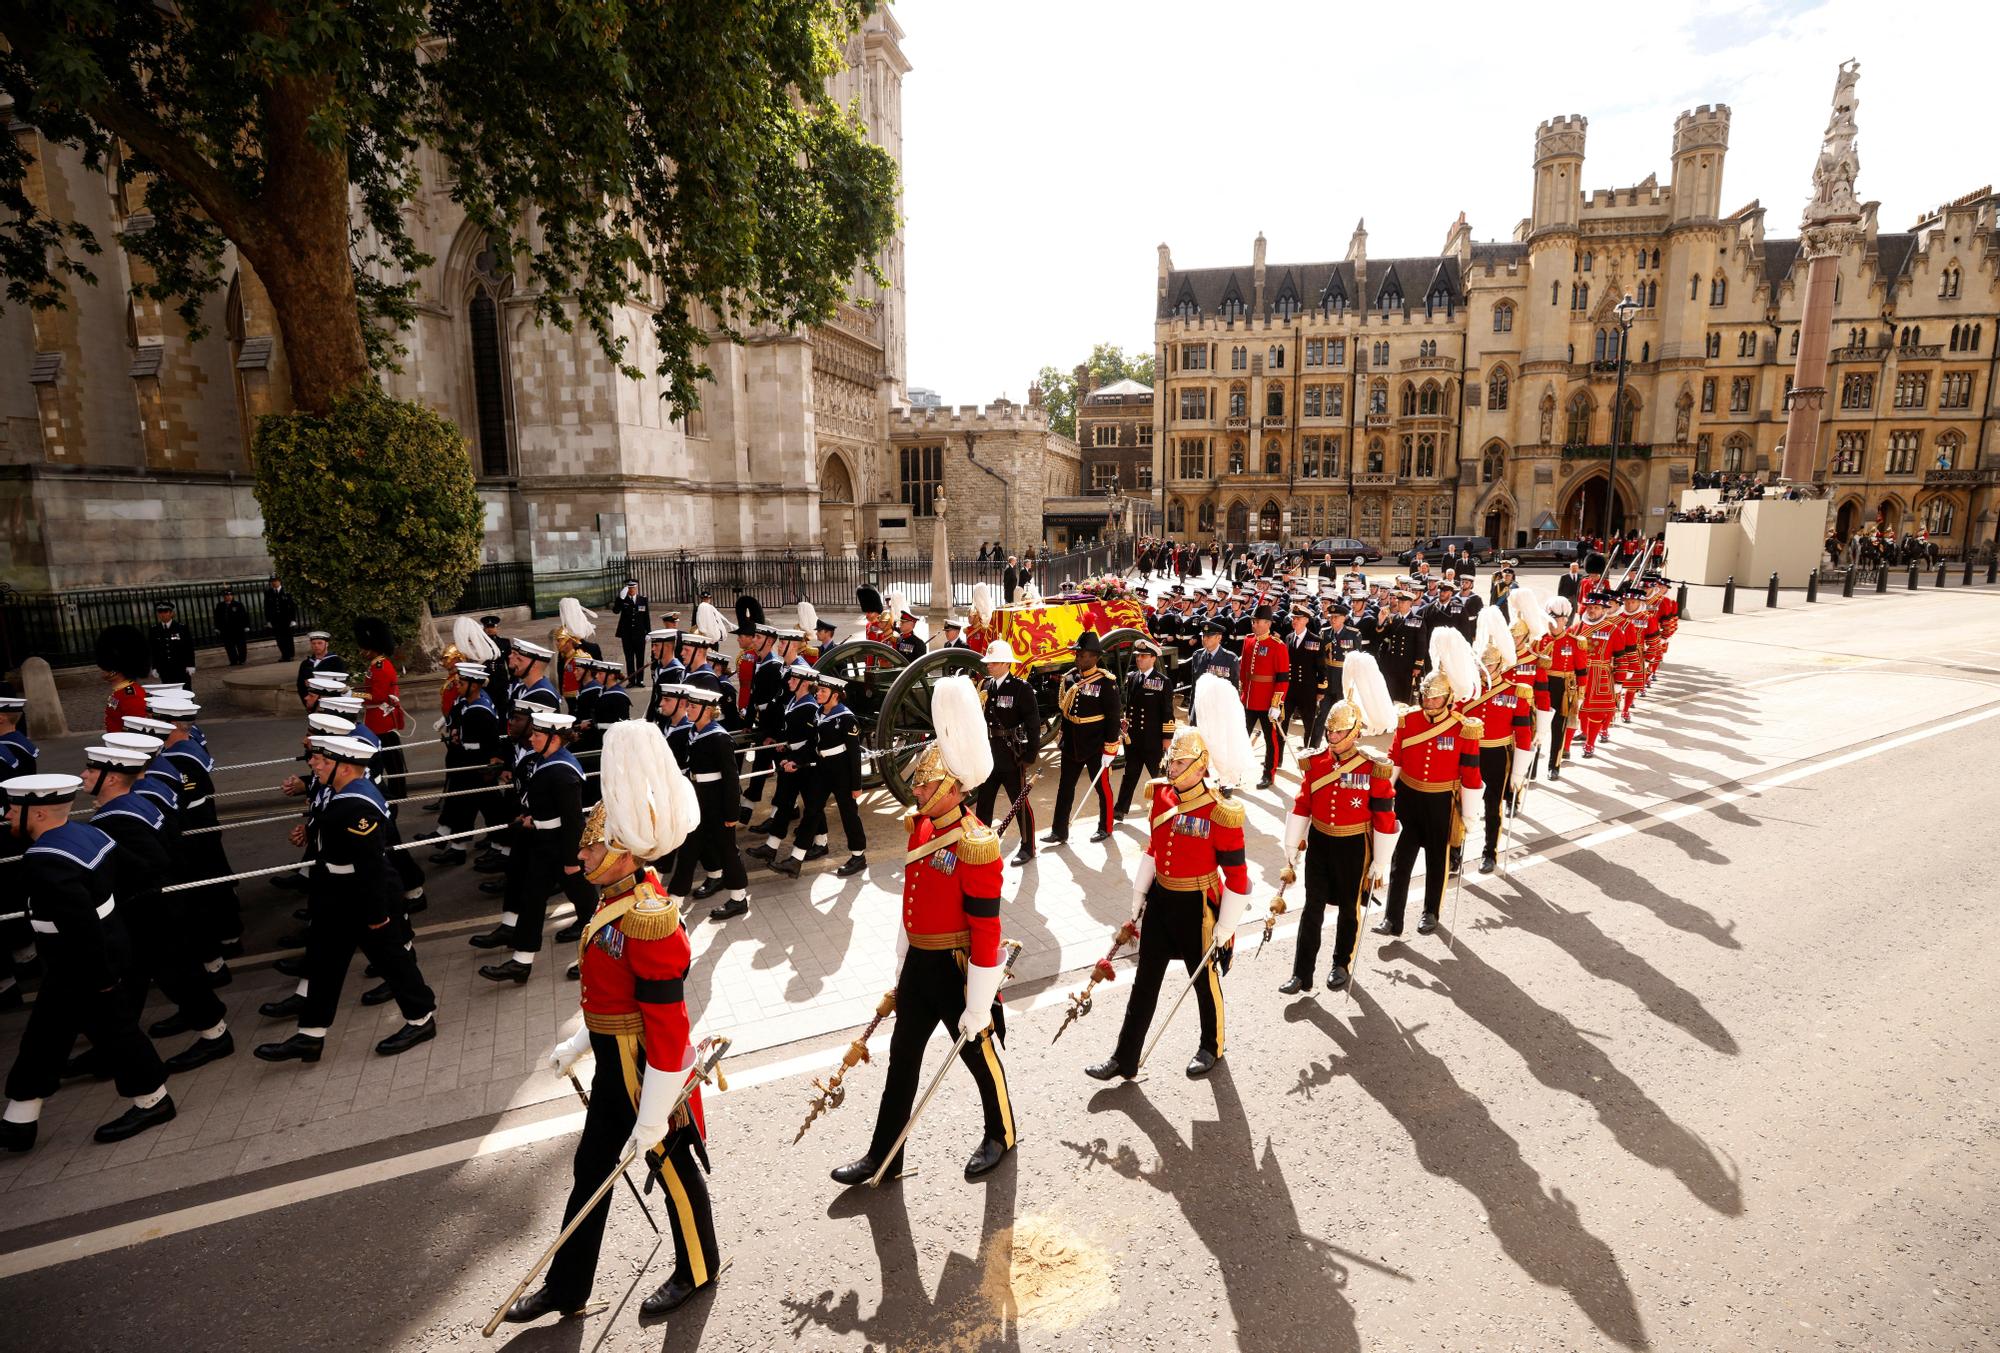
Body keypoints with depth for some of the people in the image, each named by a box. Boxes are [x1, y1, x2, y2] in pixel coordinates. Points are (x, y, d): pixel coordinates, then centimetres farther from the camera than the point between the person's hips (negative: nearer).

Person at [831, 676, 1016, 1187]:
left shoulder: (975, 846, -26)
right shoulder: (921, 826, 0)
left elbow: (986, 933, -23)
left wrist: (978, 1007, -18)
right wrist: (906, 963, 20)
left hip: (957, 968, -8)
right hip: (919, 962, 8)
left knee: (979, 1053, 14)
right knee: (902, 1057, 17)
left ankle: (1001, 1135, 40)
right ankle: (883, 1156, 33)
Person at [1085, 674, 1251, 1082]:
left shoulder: (1221, 812, -21)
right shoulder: (1163, 795, -3)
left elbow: (1237, 878, -16)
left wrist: (1224, 930, -12)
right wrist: (1138, 899, 13)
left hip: (1197, 905, -5)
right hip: (1160, 899, 5)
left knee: (1205, 979, 16)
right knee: (1145, 981, 11)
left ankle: (1212, 1047, 40)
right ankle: (1125, 1059, 21)